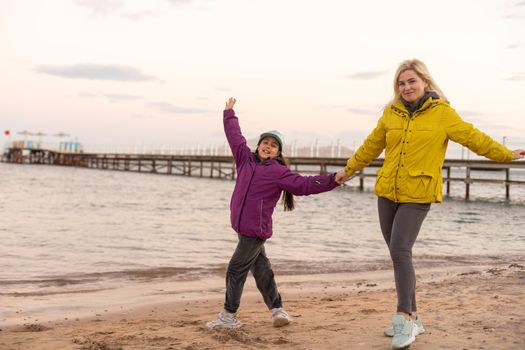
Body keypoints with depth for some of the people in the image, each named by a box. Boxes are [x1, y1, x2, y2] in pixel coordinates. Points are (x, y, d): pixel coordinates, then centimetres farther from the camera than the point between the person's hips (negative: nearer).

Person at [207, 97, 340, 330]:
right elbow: (235, 136, 21)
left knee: (236, 270, -4)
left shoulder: (279, 172, -5)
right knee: (261, 269, 12)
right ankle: (277, 309, 22)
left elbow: (304, 184, -9)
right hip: (242, 227, 6)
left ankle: (229, 316, 7)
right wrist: (229, 113, 30)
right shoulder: (246, 159, 10)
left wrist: (332, 180, -18)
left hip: (256, 229, -6)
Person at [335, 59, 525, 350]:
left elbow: (473, 138, 4)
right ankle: (412, 319, 21)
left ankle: (405, 320, -9)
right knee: (398, 253, 9)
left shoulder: (442, 112, -3)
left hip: (417, 195, -5)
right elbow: (371, 145, 20)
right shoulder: (391, 113, 8)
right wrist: (349, 169, 28)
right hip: (387, 192, 5)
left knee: (400, 251, -17)